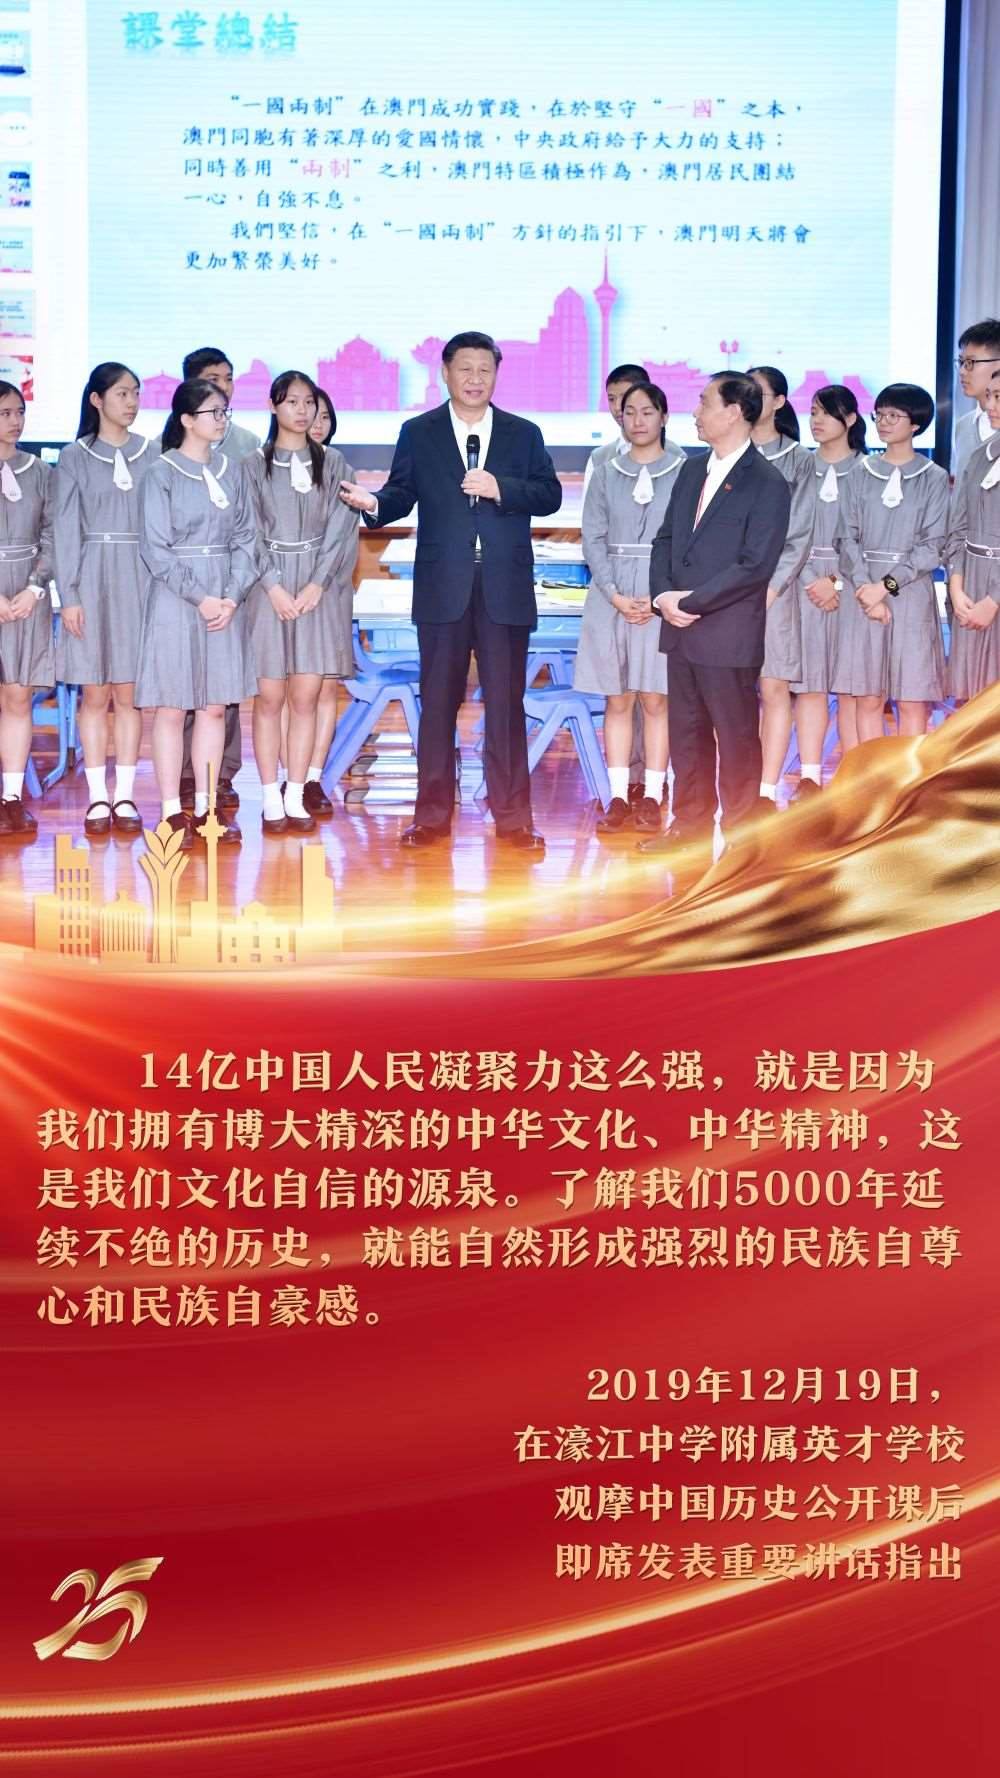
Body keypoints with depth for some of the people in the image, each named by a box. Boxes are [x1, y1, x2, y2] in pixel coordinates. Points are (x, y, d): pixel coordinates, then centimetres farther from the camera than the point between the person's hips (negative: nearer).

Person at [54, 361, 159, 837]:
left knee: (128, 694, 2)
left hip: (140, 580, 1)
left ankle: (125, 797, 8)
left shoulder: (152, 455, 5)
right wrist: (68, 596, -6)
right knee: (94, 694, 2)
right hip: (92, 579, -1)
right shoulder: (75, 457, 2)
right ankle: (97, 798, 7)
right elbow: (66, 529, 1)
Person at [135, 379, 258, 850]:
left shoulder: (231, 471, 8)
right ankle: (173, 811, 4)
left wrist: (233, 596, -7)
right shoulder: (163, 473, -5)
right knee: (171, 707, 0)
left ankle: (206, 806, 13)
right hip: (175, 599, -4)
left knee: (215, 705, 6)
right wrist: (200, 598, -13)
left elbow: (245, 538, 6)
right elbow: (156, 549, -8)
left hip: (227, 601, 4)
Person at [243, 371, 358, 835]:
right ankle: (271, 801, 3)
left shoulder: (332, 463, 8)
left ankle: (296, 798, 6)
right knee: (269, 697, -1)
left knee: (305, 698, 1)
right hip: (269, 589, -1)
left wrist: (317, 584, -9)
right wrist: (274, 587, -12)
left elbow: (341, 528, 1)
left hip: (318, 590, 1)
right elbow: (250, 533, -1)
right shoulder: (254, 466, 4)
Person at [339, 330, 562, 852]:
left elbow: (550, 495, 2)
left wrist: (501, 488, -13)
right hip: (443, 587, 0)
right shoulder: (418, 433, 9)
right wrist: (374, 503, -19)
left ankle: (513, 817, 8)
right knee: (438, 702, 4)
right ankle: (432, 815, 12)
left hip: (506, 588, 0)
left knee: (506, 702, 2)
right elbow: (402, 495, 2)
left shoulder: (524, 434, 10)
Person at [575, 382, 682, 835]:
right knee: (617, 700, 4)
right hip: (611, 597, 2)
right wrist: (615, 595, -8)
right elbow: (593, 539, 5)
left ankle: (651, 798, 5)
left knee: (655, 700, 0)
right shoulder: (606, 472, 8)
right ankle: (618, 797, 7)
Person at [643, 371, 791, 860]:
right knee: (687, 732, 13)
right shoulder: (692, 472, 13)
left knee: (737, 737, 2)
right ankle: (690, 825, 23)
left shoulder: (767, 484, -10)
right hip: (681, 630, 7)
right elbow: (665, 539, 14)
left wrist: (690, 601, -16)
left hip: (729, 634, -7)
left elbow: (755, 565, -16)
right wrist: (663, 594, -4)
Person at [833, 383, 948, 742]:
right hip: (863, 596, 2)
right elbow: (847, 538, 3)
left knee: (912, 700, -2)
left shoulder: (934, 479, 3)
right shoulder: (860, 474, 9)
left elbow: (932, 546, -3)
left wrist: (887, 585, -12)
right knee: (868, 699, 2)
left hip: (911, 595, -2)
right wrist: (865, 588, -11)